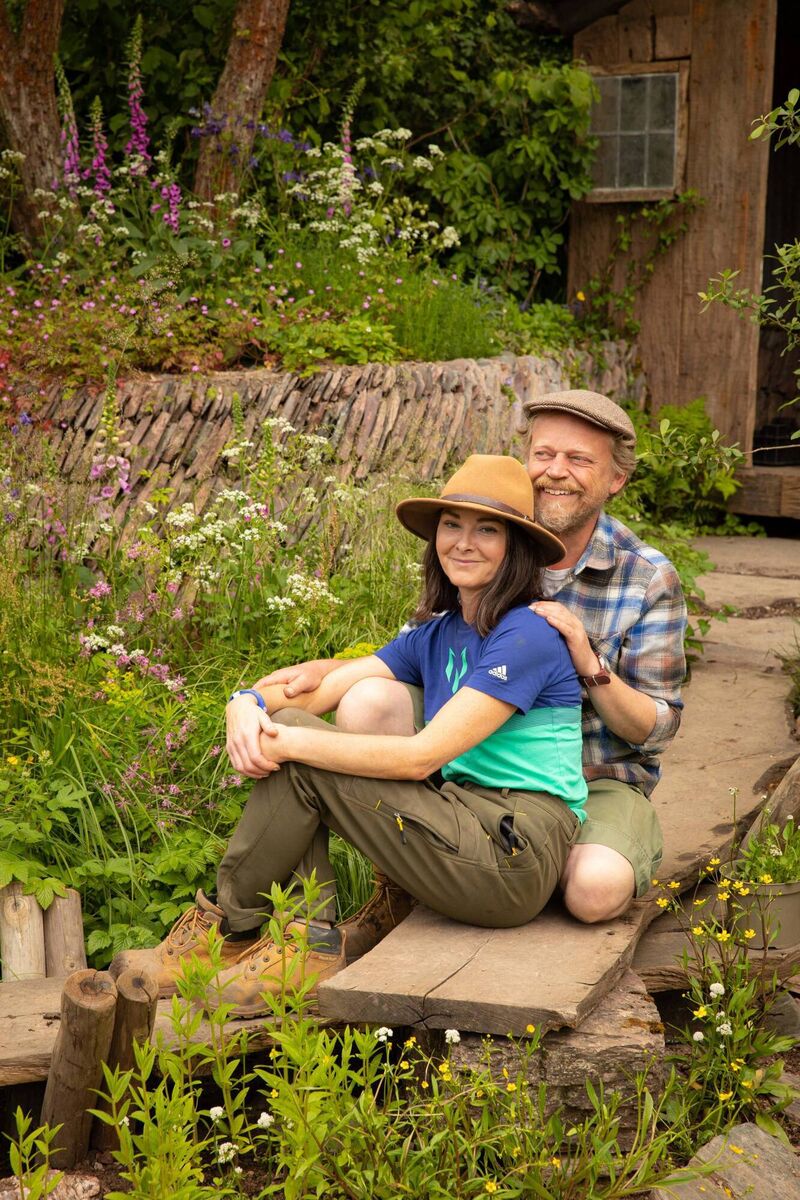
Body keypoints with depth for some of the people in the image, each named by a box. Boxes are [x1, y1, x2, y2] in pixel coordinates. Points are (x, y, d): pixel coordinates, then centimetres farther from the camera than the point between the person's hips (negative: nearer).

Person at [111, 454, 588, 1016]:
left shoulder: (527, 634, -12)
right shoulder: (437, 634, 15)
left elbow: (422, 756, -19)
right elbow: (324, 687, 6)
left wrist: (289, 740, -19)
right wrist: (250, 702, -16)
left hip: (517, 858, -8)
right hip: (467, 829, 8)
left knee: (301, 760, -15)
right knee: (297, 751, -4)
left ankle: (223, 932, 3)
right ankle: (313, 944, -10)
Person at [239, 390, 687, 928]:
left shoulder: (651, 580, -6)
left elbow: (656, 729, -5)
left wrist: (589, 665, -24)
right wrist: (318, 670, -18)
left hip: (597, 781, -2)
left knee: (597, 890, -35)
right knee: (368, 701, -24)